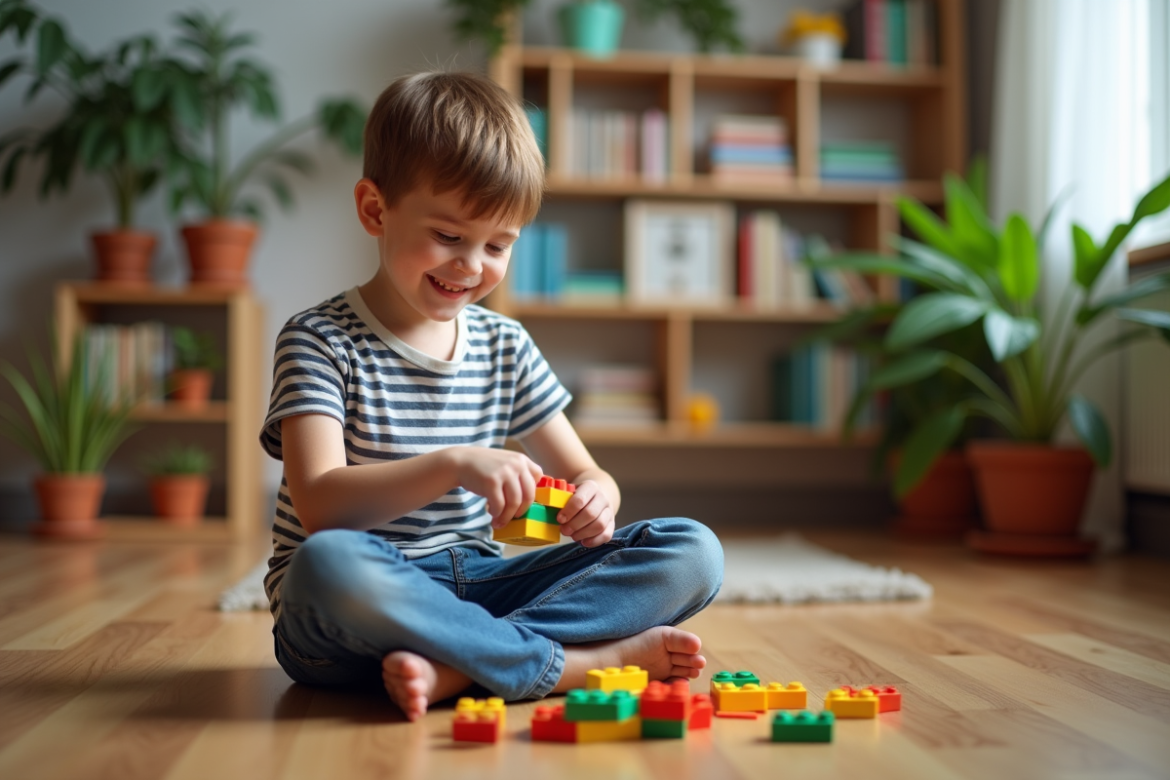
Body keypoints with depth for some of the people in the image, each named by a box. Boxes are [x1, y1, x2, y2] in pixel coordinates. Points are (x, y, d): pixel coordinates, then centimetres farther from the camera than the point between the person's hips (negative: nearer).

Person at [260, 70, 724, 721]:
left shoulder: (507, 347, 10)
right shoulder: (320, 342, -5)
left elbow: (585, 474, 11)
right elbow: (319, 507, -19)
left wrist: (595, 500, -15)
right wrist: (453, 465, -34)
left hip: (474, 586, 5)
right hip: (359, 611, -4)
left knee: (694, 551, -12)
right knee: (327, 564, -41)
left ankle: (449, 667, -27)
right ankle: (586, 660, -27)